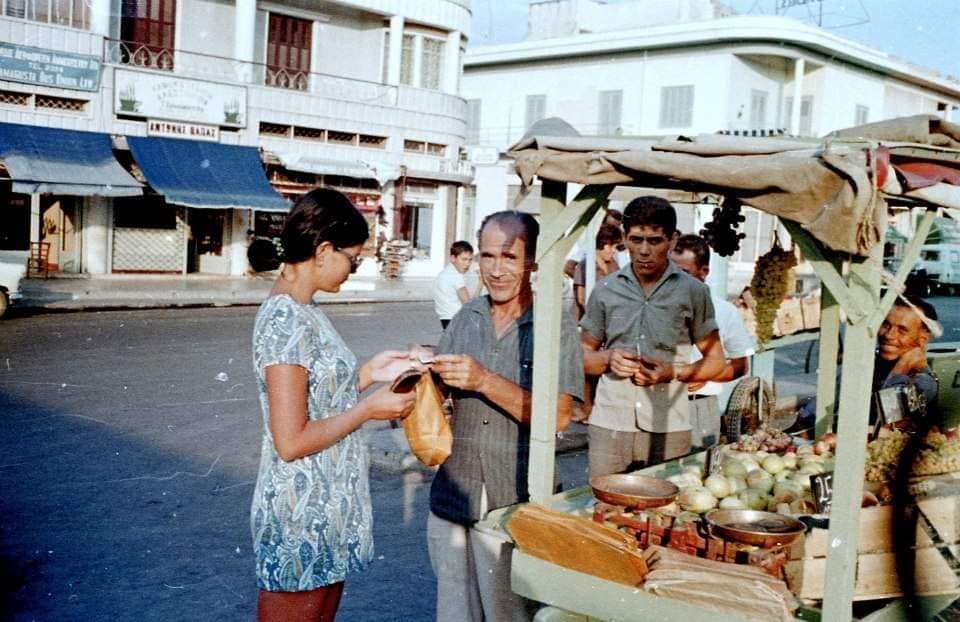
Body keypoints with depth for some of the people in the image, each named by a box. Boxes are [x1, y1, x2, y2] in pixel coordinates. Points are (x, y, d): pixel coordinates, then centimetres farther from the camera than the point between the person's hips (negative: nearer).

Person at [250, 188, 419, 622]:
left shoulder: (299, 310, 6)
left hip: (323, 511, 9)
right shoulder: (287, 322, -23)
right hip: (301, 520, -9)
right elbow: (291, 441, -24)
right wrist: (370, 409, -16)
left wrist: (368, 374, 4)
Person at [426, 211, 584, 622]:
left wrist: (485, 381, -27)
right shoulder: (466, 318, 5)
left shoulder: (556, 326, -9)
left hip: (517, 506, -4)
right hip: (453, 498, 4)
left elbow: (557, 417, -18)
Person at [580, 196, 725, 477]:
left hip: (668, 429, -1)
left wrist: (674, 373, -10)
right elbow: (583, 355, 15)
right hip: (609, 424, 1)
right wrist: (608, 358, -7)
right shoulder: (606, 290, 7)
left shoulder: (692, 291, 3)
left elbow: (715, 361, 7)